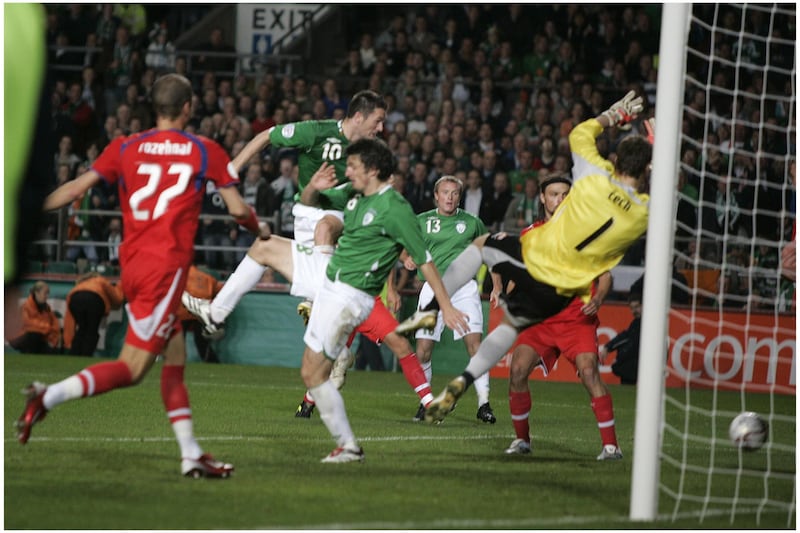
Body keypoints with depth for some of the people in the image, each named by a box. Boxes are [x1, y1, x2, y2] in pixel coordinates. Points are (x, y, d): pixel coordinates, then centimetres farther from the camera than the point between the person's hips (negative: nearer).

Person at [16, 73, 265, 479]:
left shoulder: (125, 148, 8)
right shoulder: (206, 151, 1)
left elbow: (75, 189, 3)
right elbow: (238, 209, 2)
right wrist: (261, 228, 24)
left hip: (132, 263, 6)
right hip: (167, 266, -6)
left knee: (175, 355, 14)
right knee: (132, 367, -5)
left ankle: (191, 454, 14)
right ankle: (49, 396, -21)